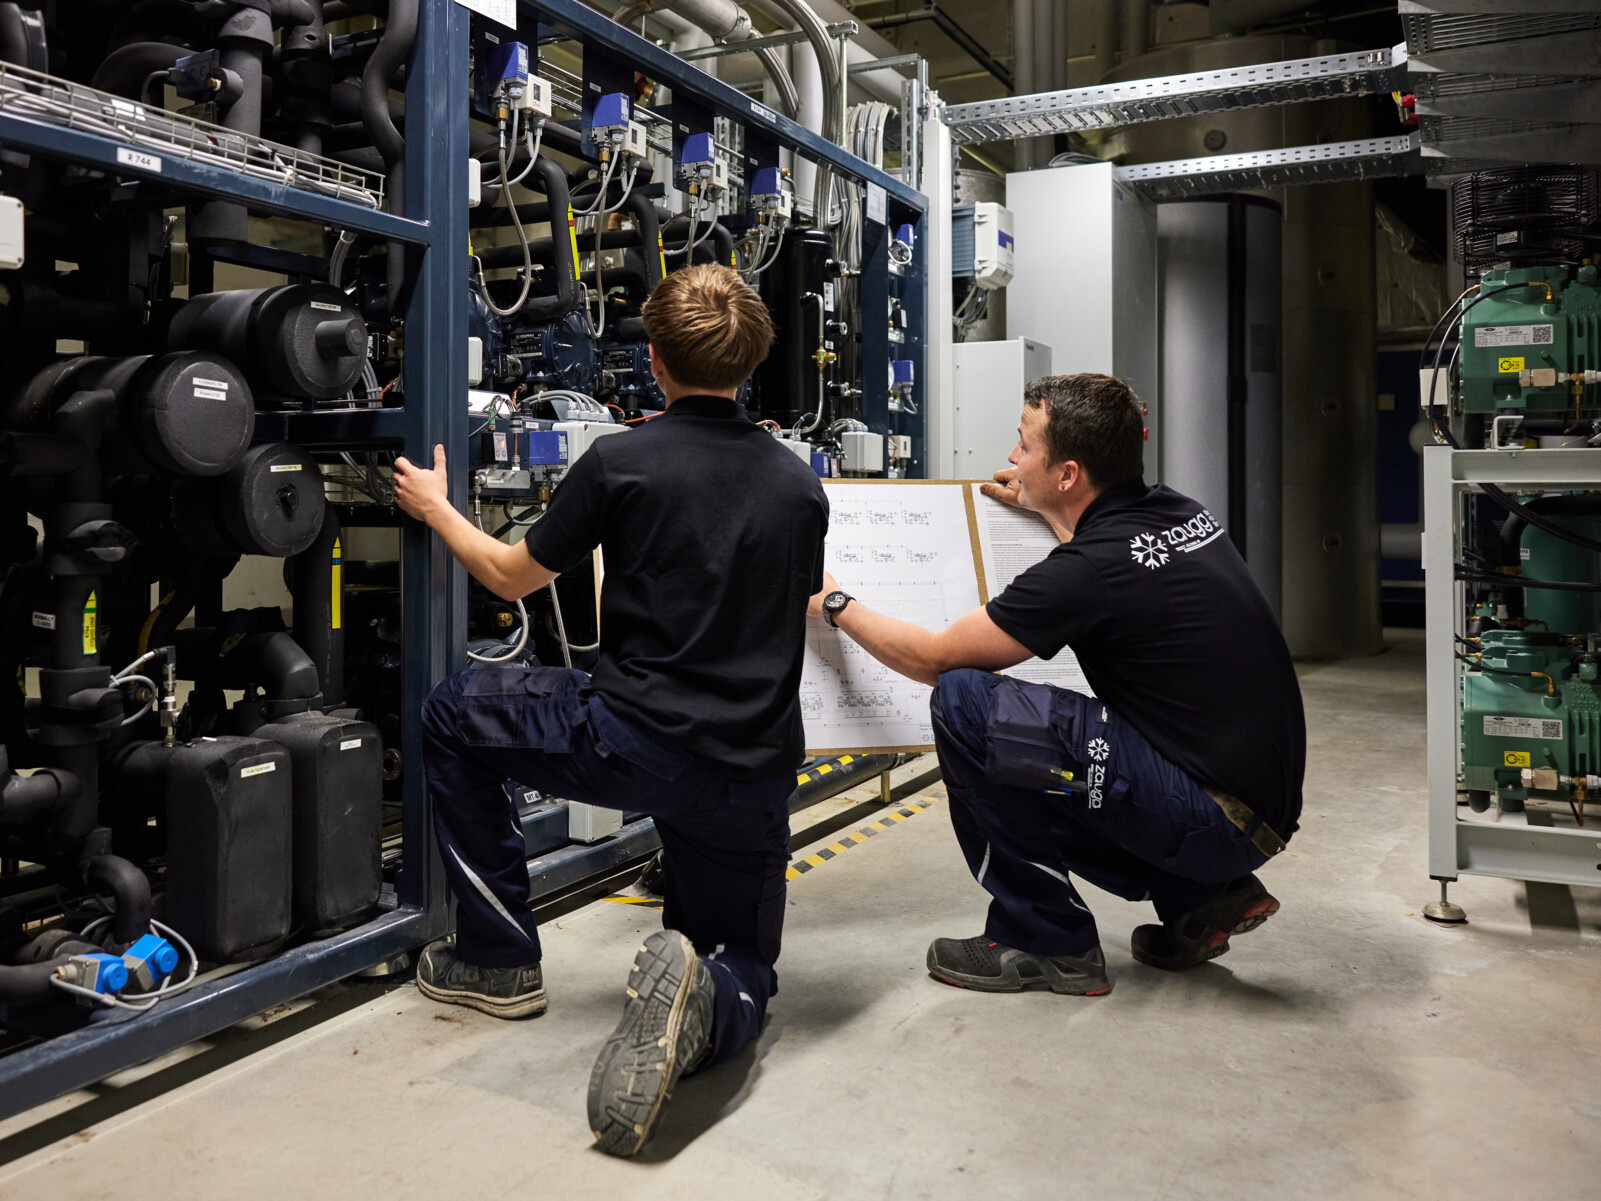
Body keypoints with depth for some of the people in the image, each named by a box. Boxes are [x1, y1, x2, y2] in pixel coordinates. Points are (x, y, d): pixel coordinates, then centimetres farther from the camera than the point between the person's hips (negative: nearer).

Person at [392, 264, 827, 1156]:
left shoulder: (620, 463, -5)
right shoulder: (798, 483, 7)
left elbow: (514, 576, 9)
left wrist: (436, 508, 27)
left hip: (633, 739, -4)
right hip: (755, 775, 4)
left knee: (454, 714, 22)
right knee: (746, 972, 25)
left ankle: (502, 958, 24)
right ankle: (704, 1001, -15)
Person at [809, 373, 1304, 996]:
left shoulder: (1088, 570, -20)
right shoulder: (1180, 512, 4)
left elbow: (932, 658, -9)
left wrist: (832, 603, 6)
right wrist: (1048, 515, 39)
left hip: (1219, 819, -9)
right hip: (1264, 799, 9)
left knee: (964, 701, -15)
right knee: (1022, 785, 23)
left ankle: (1046, 942, -2)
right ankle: (1201, 897, 17)